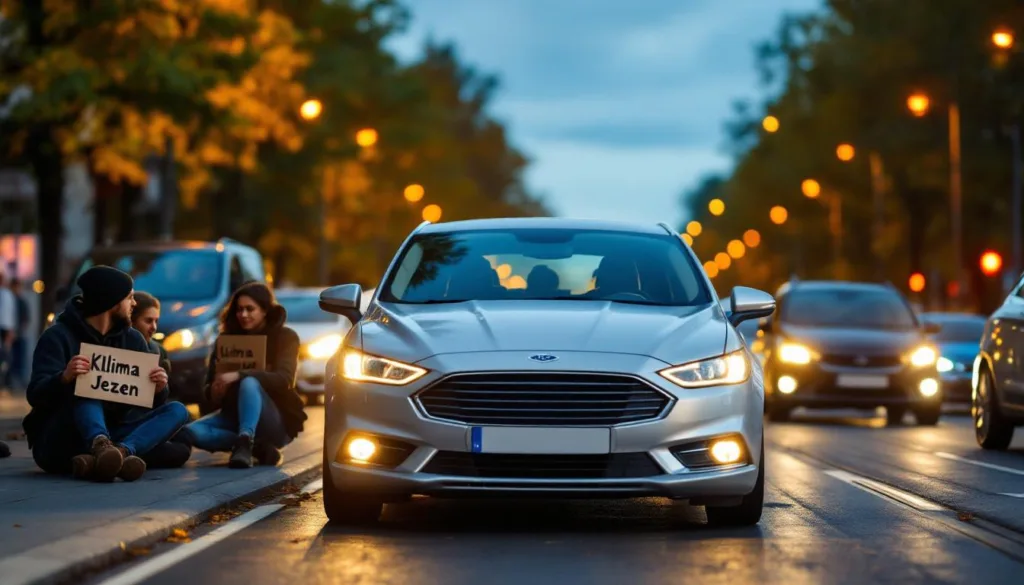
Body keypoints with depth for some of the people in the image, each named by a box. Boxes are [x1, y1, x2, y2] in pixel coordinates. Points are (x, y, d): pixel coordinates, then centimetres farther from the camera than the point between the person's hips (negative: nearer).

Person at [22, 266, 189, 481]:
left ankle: (119, 452, -45)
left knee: (177, 411, -14)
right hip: (55, 446, -5)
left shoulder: (132, 339, 9)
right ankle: (102, 448, -63)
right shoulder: (58, 337, -7)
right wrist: (64, 378, -37)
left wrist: (159, 389, -16)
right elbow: (36, 396, -16)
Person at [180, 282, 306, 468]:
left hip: (276, 424, -4)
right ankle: (259, 447, -24)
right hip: (235, 417, 4)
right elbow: (208, 388, 4)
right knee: (192, 432, -26)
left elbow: (284, 380, -22)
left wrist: (239, 376, -34)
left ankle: (245, 444, -48)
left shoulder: (285, 337, -4)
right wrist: (214, 392, -22)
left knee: (249, 383, -34)